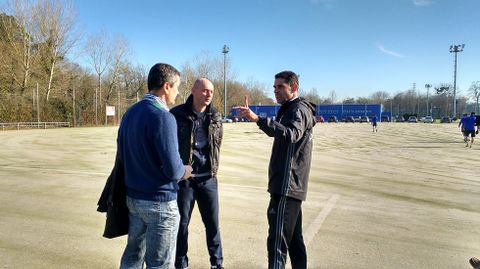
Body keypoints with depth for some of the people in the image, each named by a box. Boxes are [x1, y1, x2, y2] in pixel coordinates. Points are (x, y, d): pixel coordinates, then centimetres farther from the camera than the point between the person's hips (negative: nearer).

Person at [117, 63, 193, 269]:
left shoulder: (130, 113, 5)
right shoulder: (162, 116, -21)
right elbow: (172, 169, -24)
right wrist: (184, 172, -3)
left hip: (132, 198, 9)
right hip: (160, 202, -8)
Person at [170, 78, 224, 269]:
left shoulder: (215, 116, 3)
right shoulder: (177, 114, -9)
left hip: (208, 178, 3)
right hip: (183, 178, -3)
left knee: (213, 223, 12)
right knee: (182, 223, 11)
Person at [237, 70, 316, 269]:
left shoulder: (298, 109, -10)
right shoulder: (292, 110, 23)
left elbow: (291, 133, -31)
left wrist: (257, 119, -42)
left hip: (287, 186, -11)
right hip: (291, 187, 11)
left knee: (277, 243, -13)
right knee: (294, 240, 17)